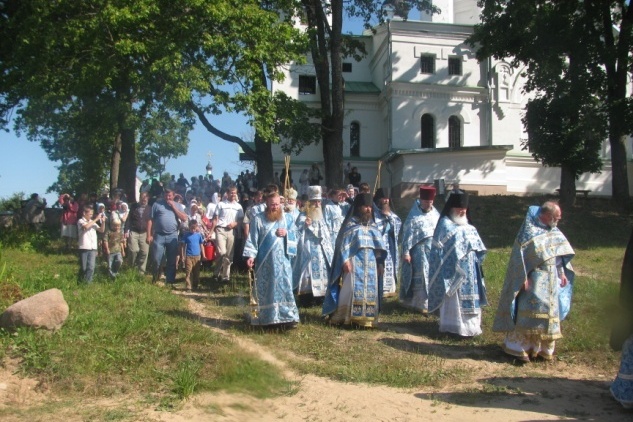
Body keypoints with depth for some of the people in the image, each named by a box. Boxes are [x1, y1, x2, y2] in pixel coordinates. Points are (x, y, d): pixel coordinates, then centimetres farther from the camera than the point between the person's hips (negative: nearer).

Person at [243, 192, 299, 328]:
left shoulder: (285, 218, 9)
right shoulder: (258, 219, 0)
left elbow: (294, 235, 13)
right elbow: (252, 239, -3)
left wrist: (286, 233, -8)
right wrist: (250, 255, -14)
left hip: (282, 261, 2)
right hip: (265, 262, -2)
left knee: (285, 287, 1)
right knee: (266, 289, 4)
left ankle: (288, 317, 6)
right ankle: (267, 318, 12)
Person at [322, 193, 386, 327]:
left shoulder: (372, 226, 15)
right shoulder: (351, 224, -2)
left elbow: (379, 246, 16)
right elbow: (343, 244, -7)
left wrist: (380, 262, 11)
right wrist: (345, 260, -17)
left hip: (371, 264, 6)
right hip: (354, 262, -6)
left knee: (370, 291, 6)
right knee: (352, 289, -9)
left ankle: (366, 318, 13)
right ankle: (347, 317, -2)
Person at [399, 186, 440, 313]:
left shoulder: (436, 215, 9)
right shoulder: (414, 216, -7)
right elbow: (407, 235, -9)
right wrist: (406, 252, -12)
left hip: (434, 251, 5)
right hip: (420, 251, -5)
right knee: (421, 276, -2)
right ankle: (422, 303, 5)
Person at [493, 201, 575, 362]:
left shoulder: (555, 232, 11)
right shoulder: (530, 230, -12)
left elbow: (561, 254, 19)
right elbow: (521, 254, -16)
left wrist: (562, 274, 12)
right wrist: (524, 278, -20)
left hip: (551, 280, 8)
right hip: (534, 280, -8)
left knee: (549, 312, 11)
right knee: (529, 311, -10)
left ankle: (543, 348, 22)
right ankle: (518, 347, -1)